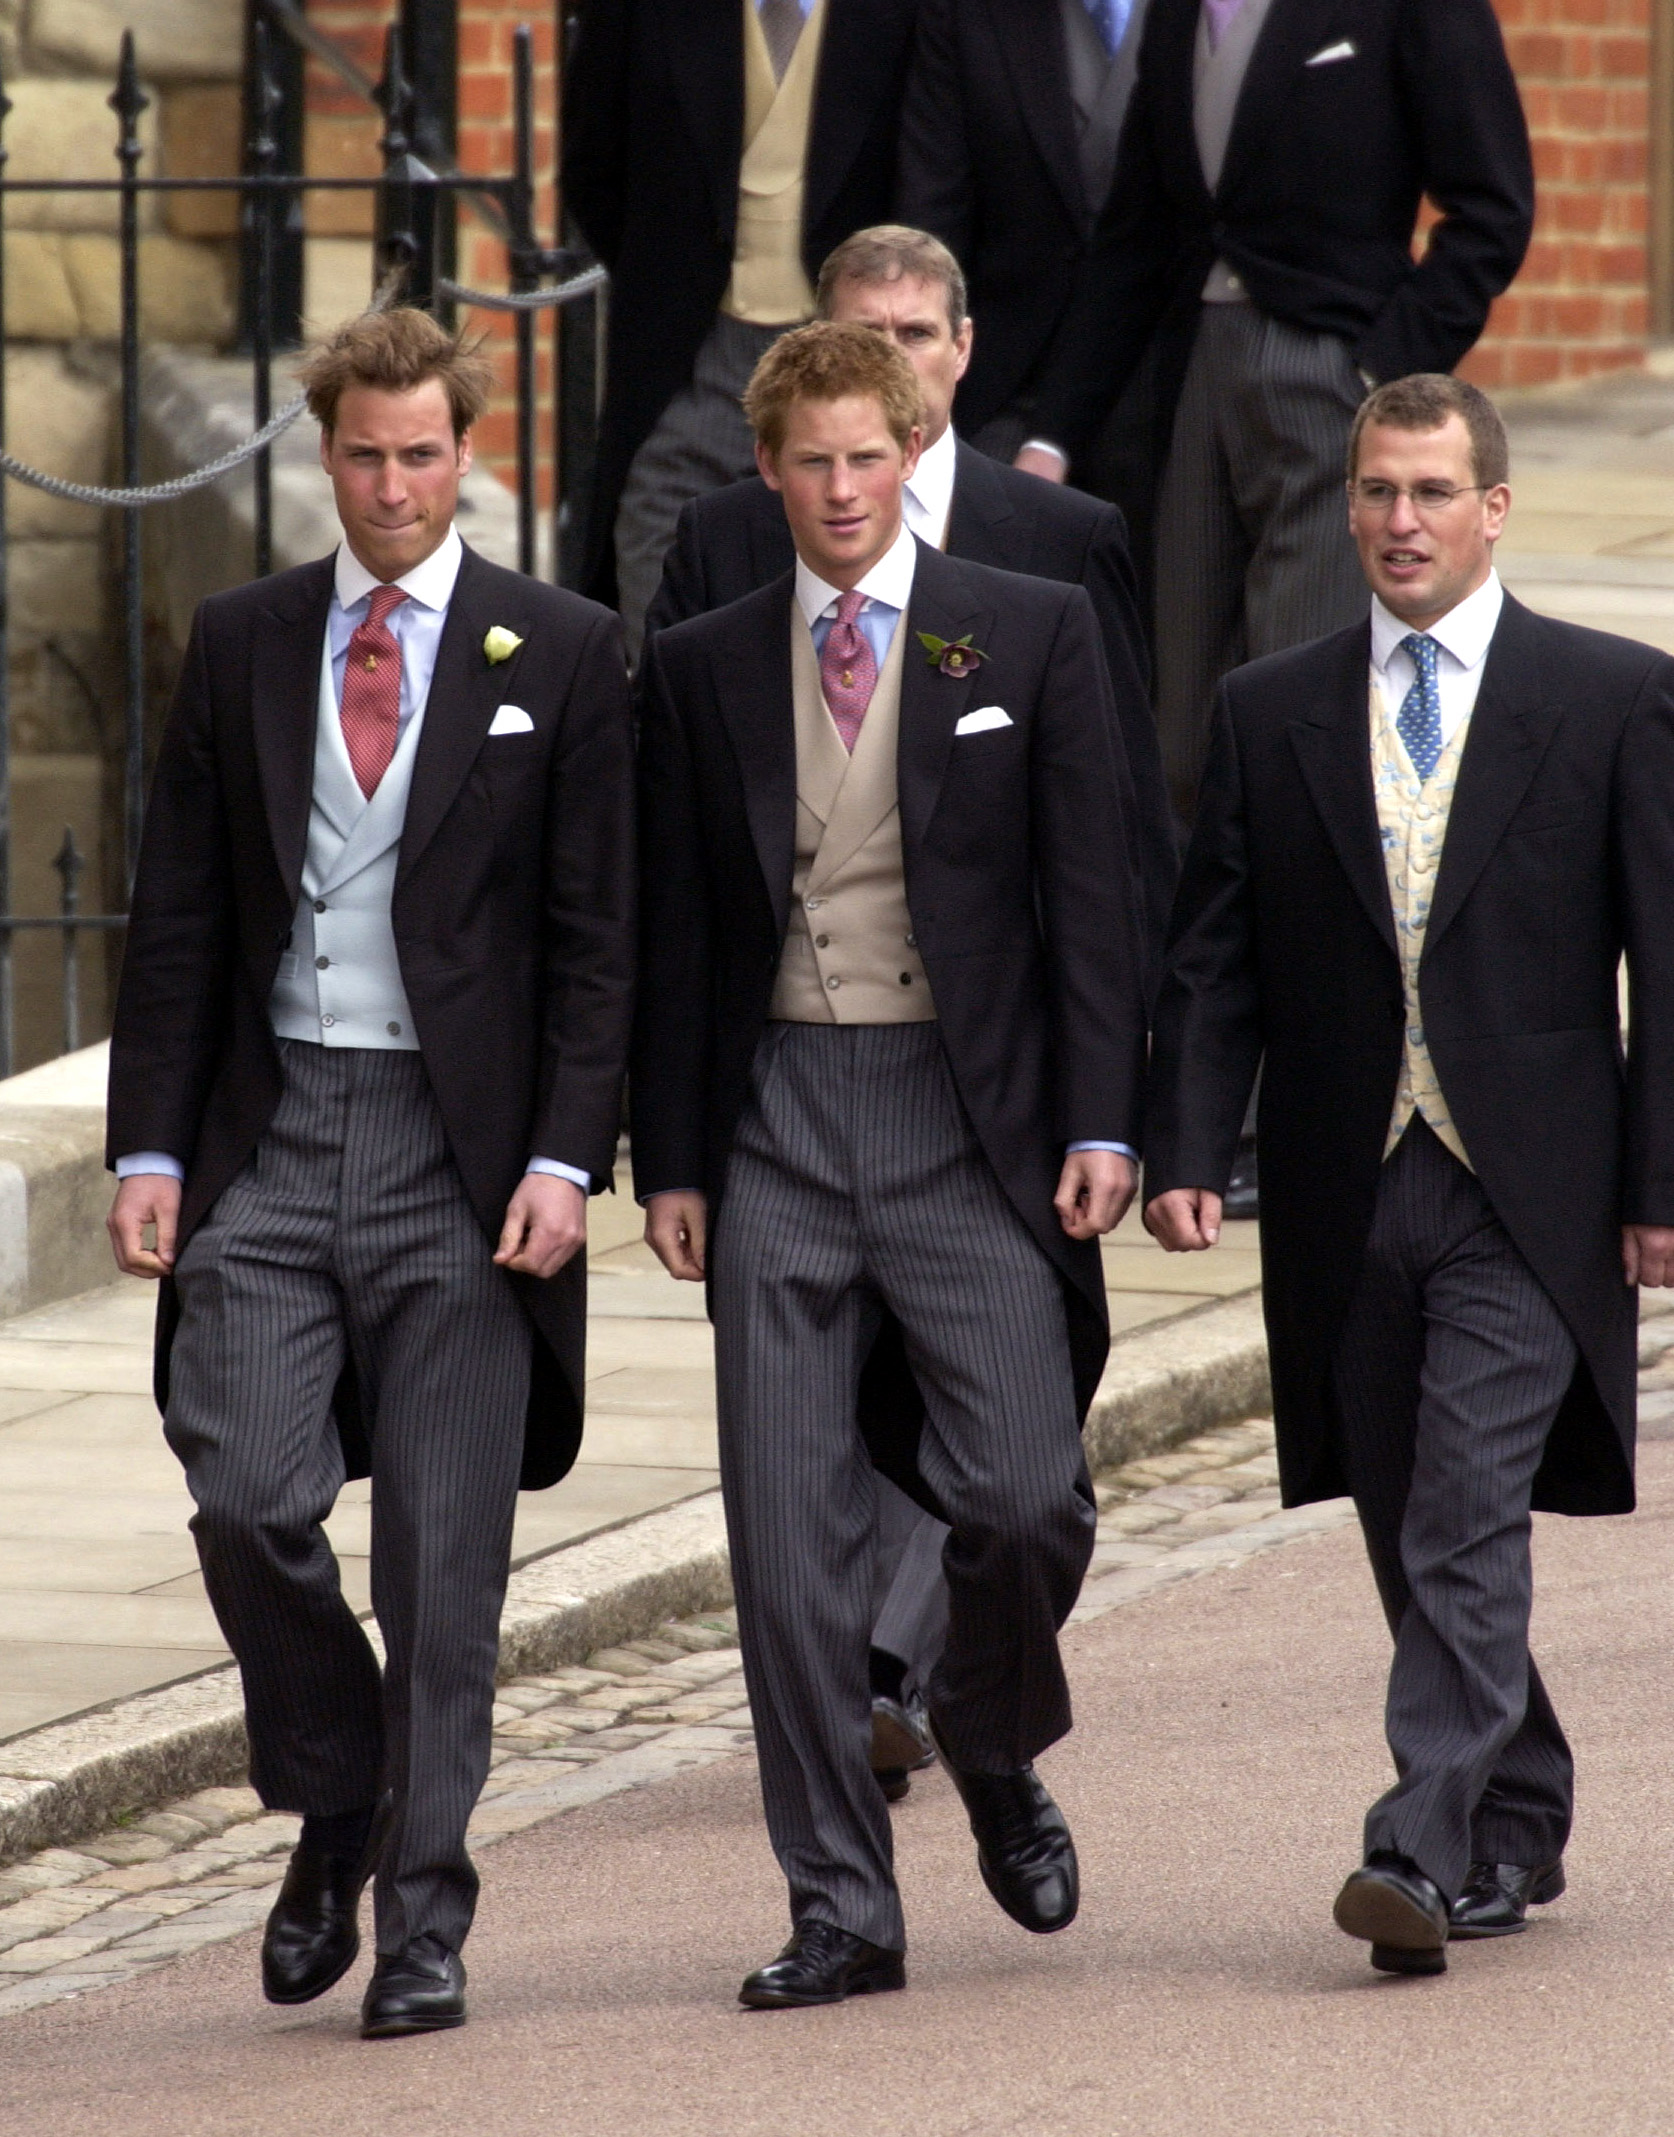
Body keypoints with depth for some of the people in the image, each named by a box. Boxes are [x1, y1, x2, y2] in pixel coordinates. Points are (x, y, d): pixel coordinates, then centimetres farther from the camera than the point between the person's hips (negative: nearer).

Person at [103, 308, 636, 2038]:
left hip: (459, 1150, -2)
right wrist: (150, 1148, 2)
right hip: (269, 1134, 2)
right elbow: (178, 919, 10)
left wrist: (566, 1161, -9)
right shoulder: (240, 645, 10)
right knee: (248, 1501, -10)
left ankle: (422, 1923, 7)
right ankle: (332, 1814, 15)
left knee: (443, 1560, -1)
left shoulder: (558, 656, 3)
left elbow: (596, 937, 1)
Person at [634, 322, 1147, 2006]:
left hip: (967, 1112, -2)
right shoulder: (700, 669, 9)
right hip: (775, 1122, 2)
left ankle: (993, 1751, 22)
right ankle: (840, 1909, 6)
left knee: (1025, 1496, -10)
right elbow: (675, 932, 11)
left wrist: (1101, 1123, -6)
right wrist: (667, 1158, 5)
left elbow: (1091, 889, 2)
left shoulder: (1031, 635, 4)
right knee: (788, 1536, -1)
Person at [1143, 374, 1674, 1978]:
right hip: (1346, 1194, 4)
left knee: (1469, 1527, -14)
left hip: (1530, 1197, -4)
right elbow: (1213, 958, 7)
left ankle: (1426, 1850, -19)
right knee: (1410, 1541, 10)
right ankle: (1517, 1832, 25)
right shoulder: (1269, 714, 9)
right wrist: (1186, 1150, -6)